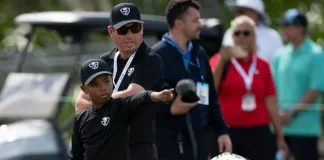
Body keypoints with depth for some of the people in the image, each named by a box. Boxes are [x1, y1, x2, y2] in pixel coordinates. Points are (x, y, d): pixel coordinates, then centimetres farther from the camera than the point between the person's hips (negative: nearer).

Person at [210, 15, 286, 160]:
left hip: (258, 134, 2)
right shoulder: (220, 60, 2)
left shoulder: (263, 66, 9)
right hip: (227, 132, -2)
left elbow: (271, 104, 11)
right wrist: (221, 61, -22)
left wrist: (280, 136, 9)